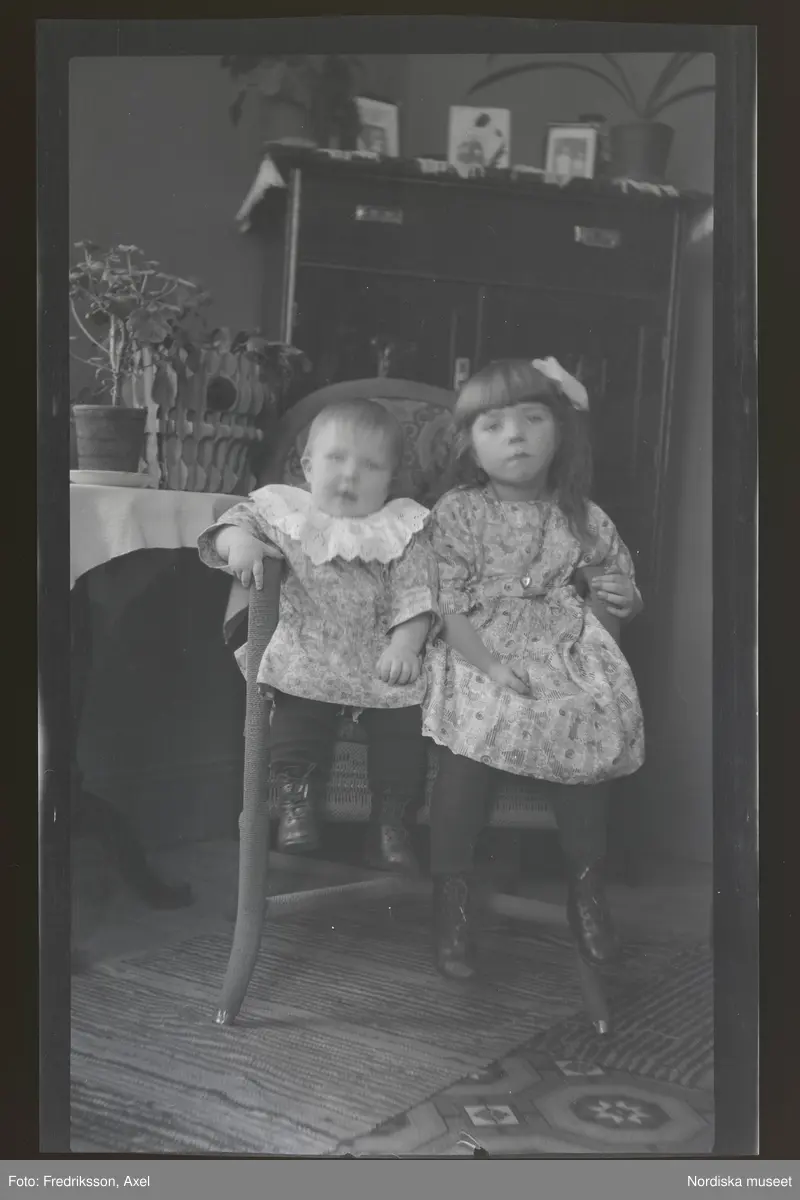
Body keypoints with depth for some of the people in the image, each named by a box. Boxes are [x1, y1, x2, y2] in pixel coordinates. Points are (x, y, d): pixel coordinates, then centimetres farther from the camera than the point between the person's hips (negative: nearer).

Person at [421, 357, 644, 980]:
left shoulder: (585, 521, 12)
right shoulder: (456, 513, 3)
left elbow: (610, 605, 23)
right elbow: (447, 605, -6)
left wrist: (617, 600, 1)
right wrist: (491, 667, -18)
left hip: (564, 656, 3)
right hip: (479, 655, -2)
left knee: (591, 734, -21)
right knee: (471, 743, -25)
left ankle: (587, 887, 1)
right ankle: (453, 894, -9)